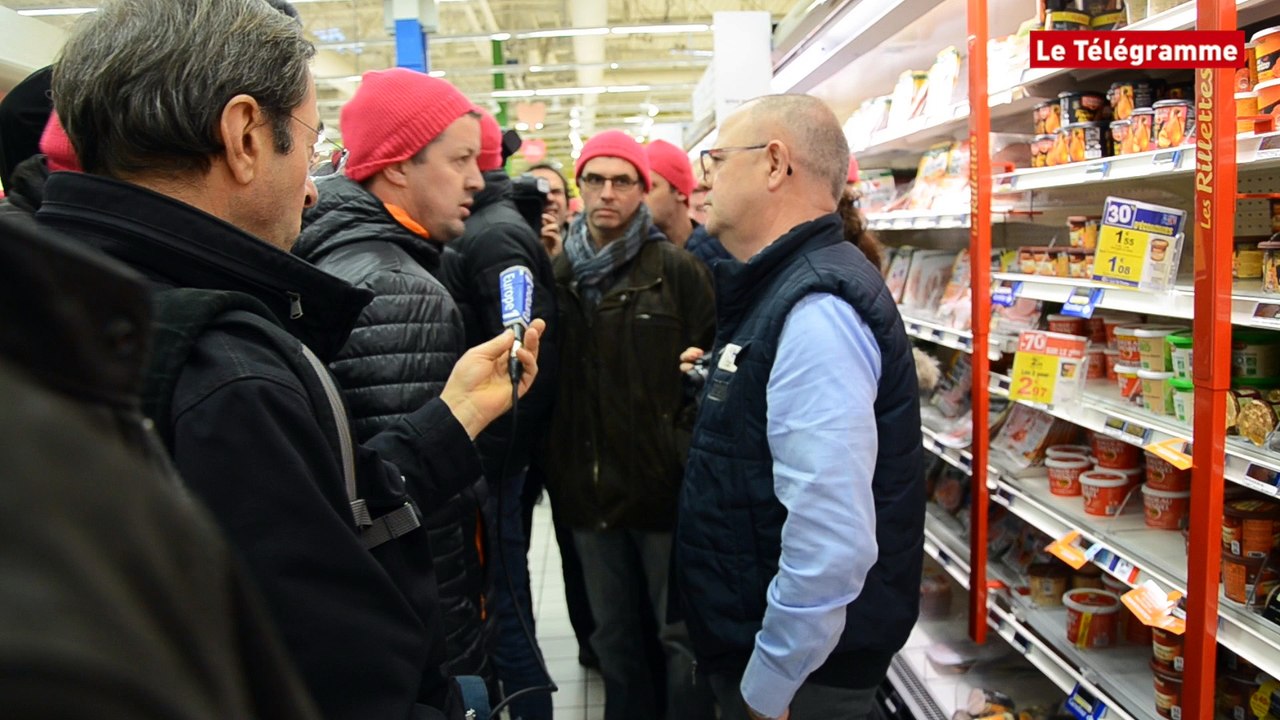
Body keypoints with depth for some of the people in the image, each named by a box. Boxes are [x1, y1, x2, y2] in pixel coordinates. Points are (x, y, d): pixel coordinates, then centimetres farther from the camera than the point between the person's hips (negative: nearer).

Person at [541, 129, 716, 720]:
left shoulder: (677, 270, -6)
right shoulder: (557, 274, 6)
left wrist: (685, 453, -16)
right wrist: (554, 465, 2)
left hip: (664, 488, -4)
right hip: (587, 488, 4)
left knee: (682, 635, 10)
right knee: (612, 634, 20)